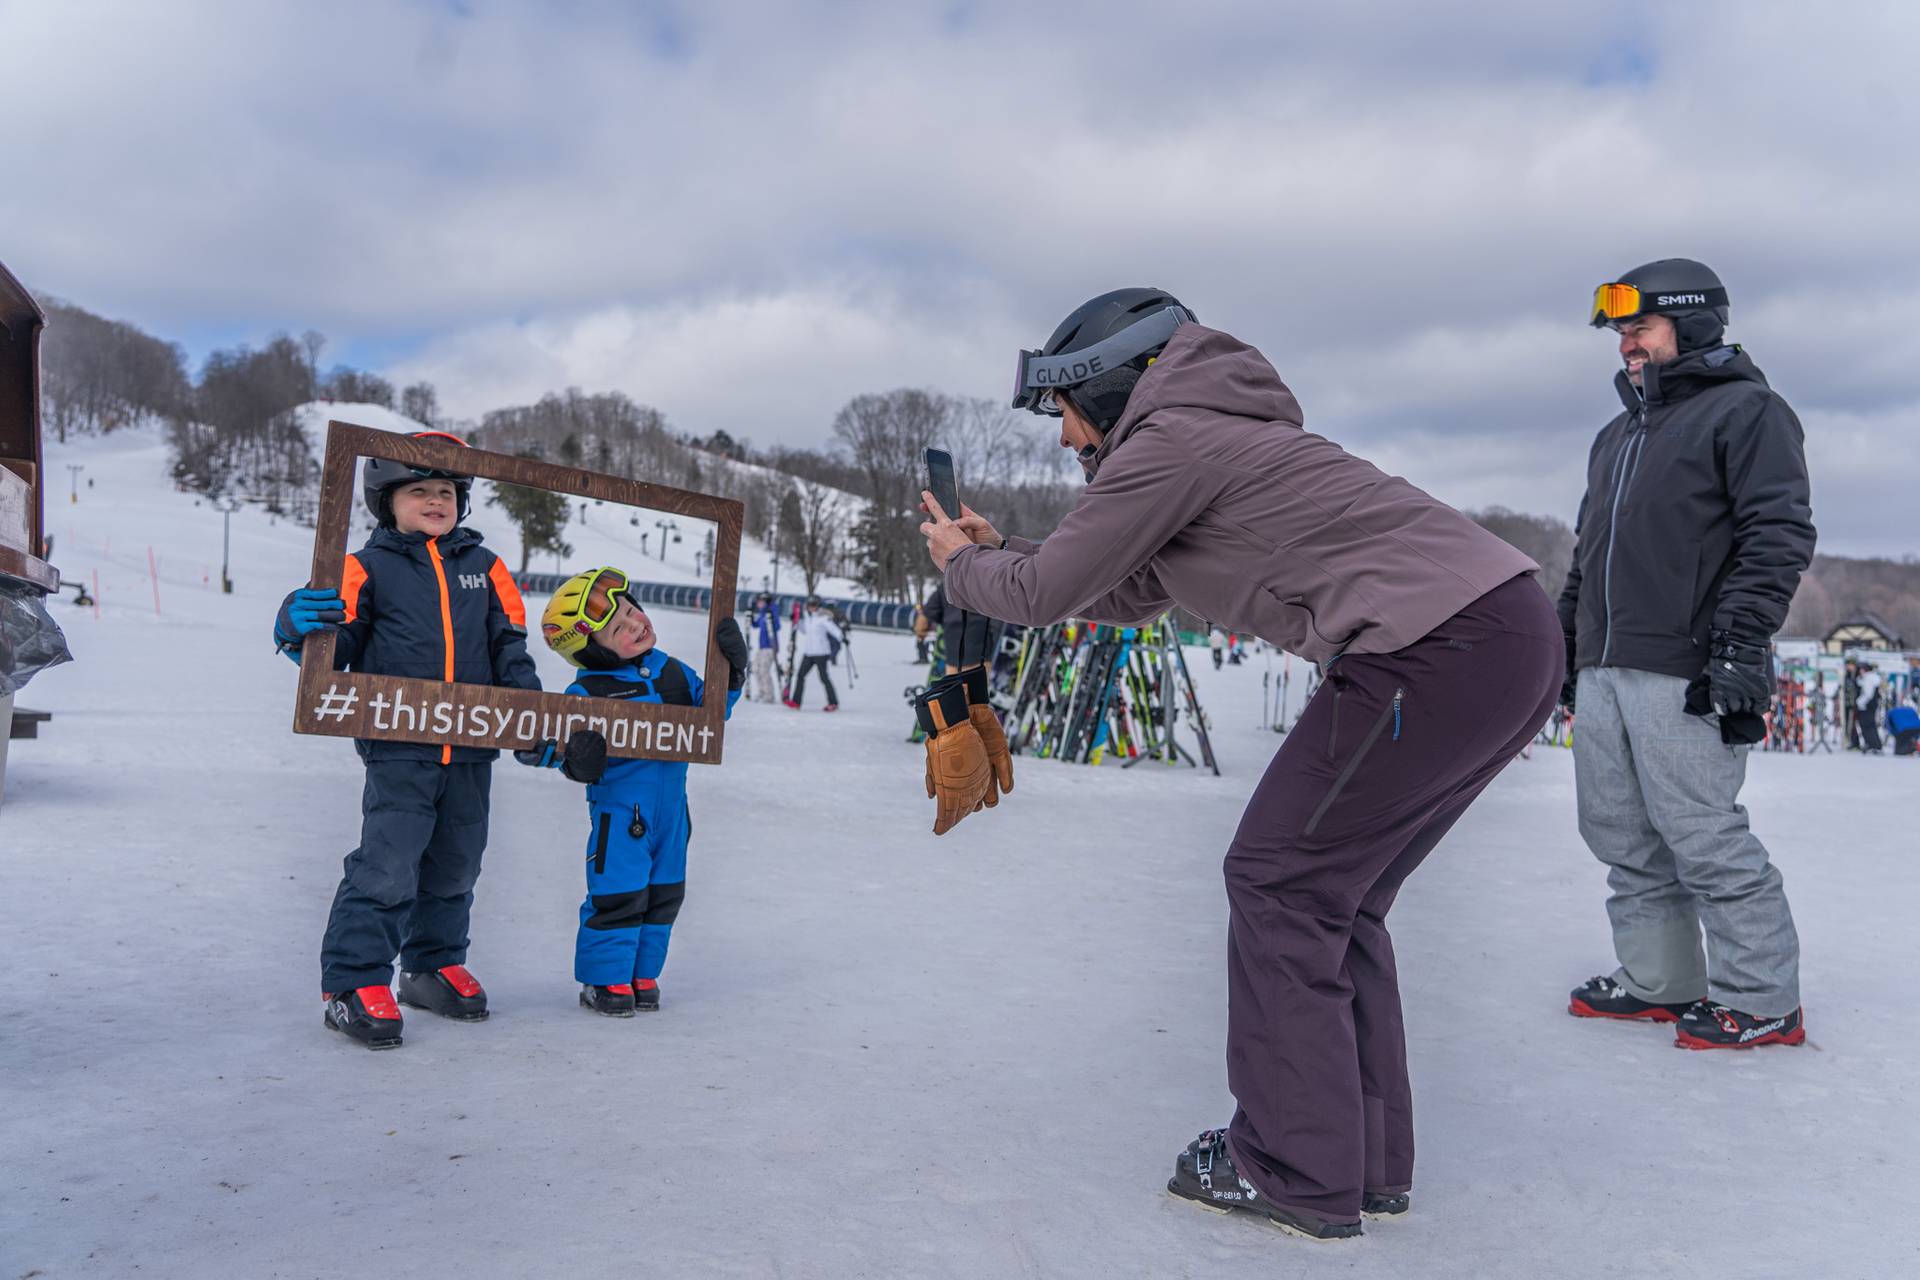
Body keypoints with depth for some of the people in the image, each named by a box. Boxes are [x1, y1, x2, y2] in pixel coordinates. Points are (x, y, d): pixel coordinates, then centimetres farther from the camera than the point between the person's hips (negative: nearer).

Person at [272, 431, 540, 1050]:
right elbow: (337, 645, -3)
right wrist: (299, 626, -25)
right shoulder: (368, 569, 2)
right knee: (387, 866, -10)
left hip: (472, 749, 4)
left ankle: (435, 965, 31)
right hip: (398, 748, -4)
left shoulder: (484, 568, 12)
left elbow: (509, 647, 13)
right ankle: (354, 984, 0)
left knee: (454, 866, 15)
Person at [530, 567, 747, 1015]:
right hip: (619, 807, -6)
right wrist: (570, 752, -36)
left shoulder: (670, 670, 4)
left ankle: (642, 973, 26)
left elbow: (707, 712, 13)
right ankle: (605, 978, 13)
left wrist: (729, 671, 0)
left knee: (663, 893, 13)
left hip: (671, 805, 6)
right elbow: (541, 737, -15)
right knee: (618, 894, -4)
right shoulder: (587, 693, -14)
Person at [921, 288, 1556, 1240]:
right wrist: (997, 551, 34)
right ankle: (1367, 1155, 23)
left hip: (1438, 647, -10)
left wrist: (959, 567, 20)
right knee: (1334, 895, 16)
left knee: (1280, 883, 0)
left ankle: (1296, 1170, 8)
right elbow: (1127, 598, 34)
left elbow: (1045, 596, 0)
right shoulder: (1207, 436, 25)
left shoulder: (1166, 439, -6)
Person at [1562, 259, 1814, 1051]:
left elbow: (1780, 534, -11)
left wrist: (1737, 640, -19)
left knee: (1701, 836, -7)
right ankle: (1657, 981, 19)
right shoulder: (1618, 434, 24)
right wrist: (1568, 643, 23)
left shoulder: (1746, 410, -1)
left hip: (1684, 672, -8)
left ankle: (1760, 1000, 5)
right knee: (1618, 831, 9)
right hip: (1603, 670, 8)